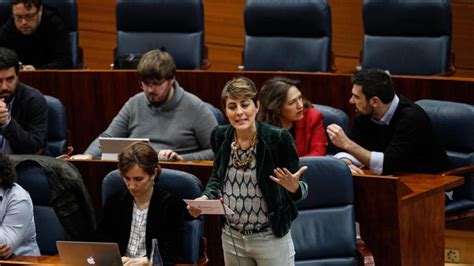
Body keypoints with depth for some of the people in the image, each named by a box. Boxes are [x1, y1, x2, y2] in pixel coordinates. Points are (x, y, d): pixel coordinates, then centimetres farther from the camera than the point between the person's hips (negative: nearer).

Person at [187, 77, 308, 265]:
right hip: (232, 237, 4)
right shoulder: (221, 136, -3)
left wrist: (294, 187, -32)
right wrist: (205, 198, -5)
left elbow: (301, 189, -9)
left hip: (271, 238, -4)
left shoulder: (278, 138, -16)